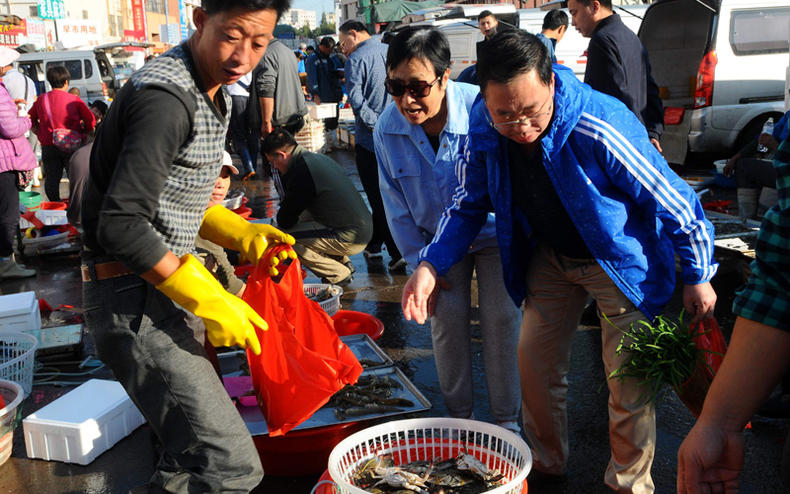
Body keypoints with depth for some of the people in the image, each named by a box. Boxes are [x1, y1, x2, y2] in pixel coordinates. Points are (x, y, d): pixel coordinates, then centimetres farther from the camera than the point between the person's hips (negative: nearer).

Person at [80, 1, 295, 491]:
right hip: (132, 298, -10)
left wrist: (242, 234, 6)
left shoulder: (213, 93, 12)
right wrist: (208, 300, -20)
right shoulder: (166, 97, -20)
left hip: (158, 288, 10)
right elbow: (121, 225, -25)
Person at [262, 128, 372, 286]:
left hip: (351, 239, -10)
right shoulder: (318, 158, 14)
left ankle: (339, 275, -1)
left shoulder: (301, 170, -17)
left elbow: (284, 221, -7)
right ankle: (343, 263, 23)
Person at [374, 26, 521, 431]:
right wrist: (420, 262, -6)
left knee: (500, 318, -3)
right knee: (447, 318, 0)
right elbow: (396, 205, -6)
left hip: (494, 232, -2)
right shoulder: (387, 128, -18)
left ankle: (506, 418, 15)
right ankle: (458, 414, 20)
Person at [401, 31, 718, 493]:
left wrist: (698, 276, -10)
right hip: (551, 257, 5)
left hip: (621, 260, -4)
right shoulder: (483, 130, -18)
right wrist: (430, 266, -14)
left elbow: (673, 199, -21)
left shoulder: (600, 129, -34)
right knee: (536, 363, 9)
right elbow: (469, 204, -2)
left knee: (630, 380, -3)